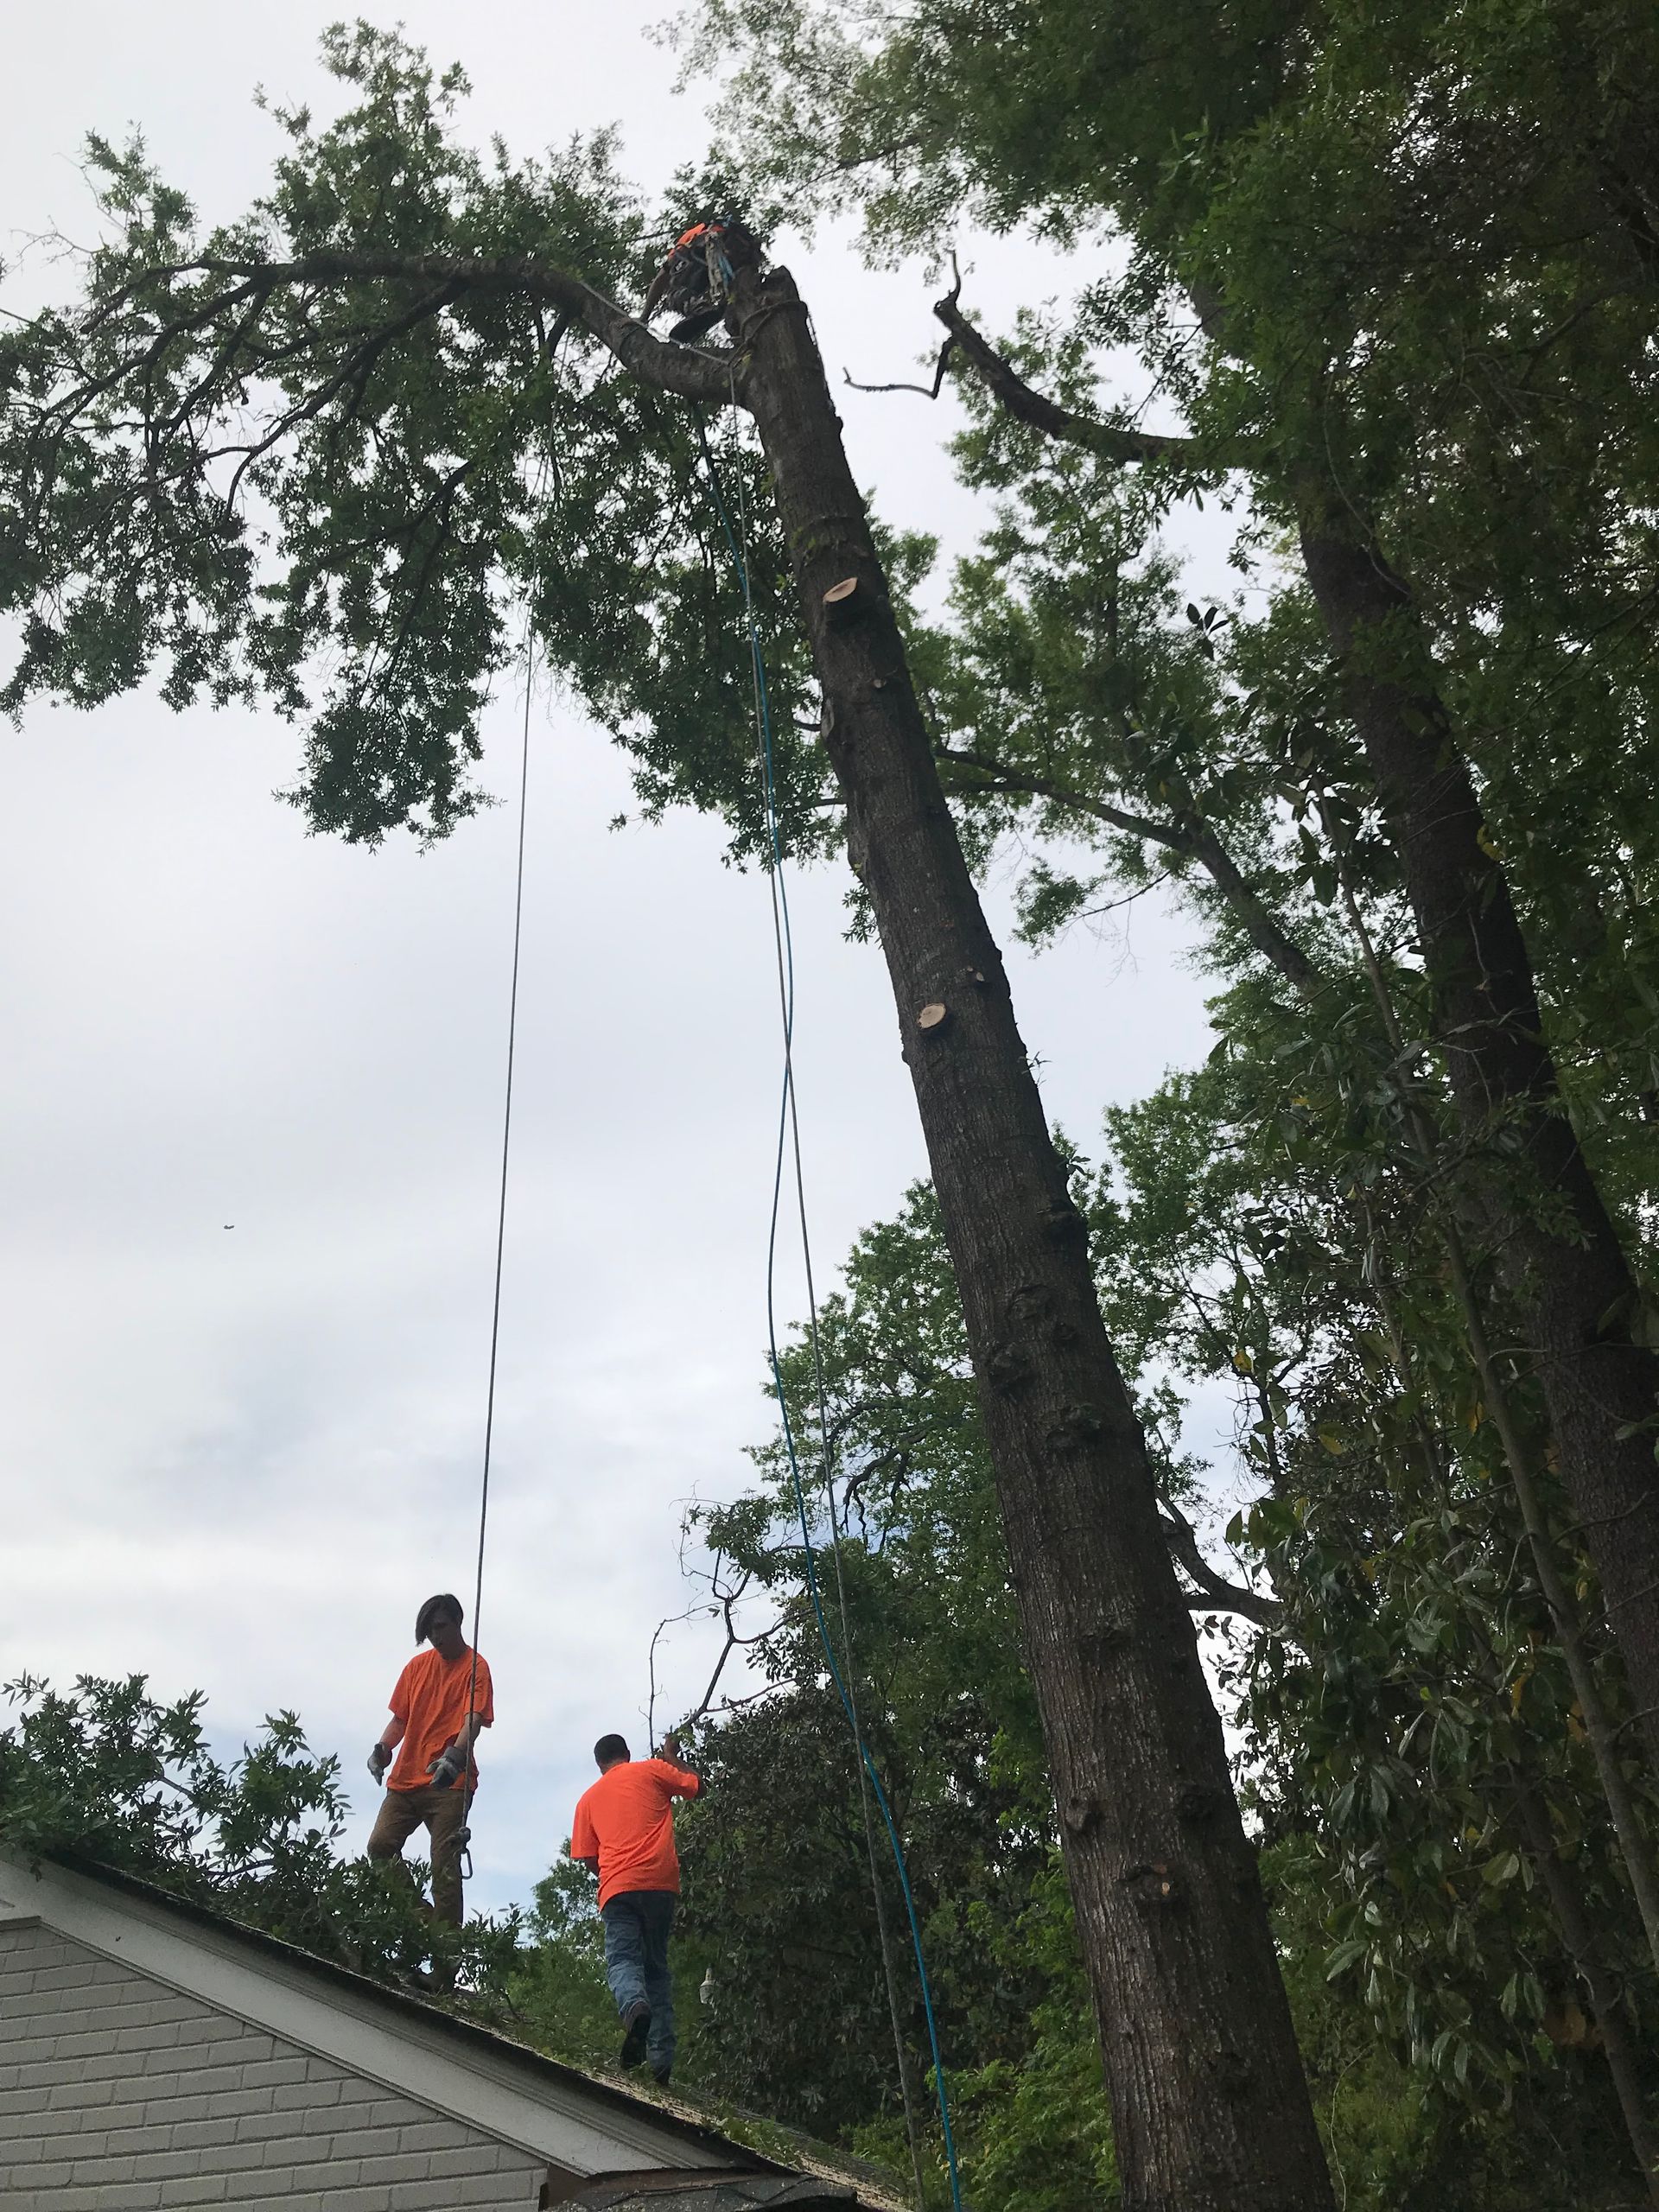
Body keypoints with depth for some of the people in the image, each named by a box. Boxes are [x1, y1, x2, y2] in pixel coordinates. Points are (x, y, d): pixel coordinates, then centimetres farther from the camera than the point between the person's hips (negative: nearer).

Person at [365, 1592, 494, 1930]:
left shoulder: (475, 1667, -2)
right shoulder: (417, 1665, 15)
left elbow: (473, 1719, -14)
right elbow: (400, 1718, 17)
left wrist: (454, 1757, -33)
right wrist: (383, 1748, -3)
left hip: (450, 1782, -5)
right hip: (406, 1779, 6)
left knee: (444, 1866, -7)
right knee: (379, 1846, -6)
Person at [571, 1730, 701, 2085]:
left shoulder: (589, 1797, 21)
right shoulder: (651, 1770, 14)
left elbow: (588, 1857, 16)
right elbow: (695, 1786, 21)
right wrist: (672, 1759, 35)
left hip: (617, 1886, 0)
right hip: (661, 1883, 0)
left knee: (623, 1959, -7)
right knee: (656, 1966, 11)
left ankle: (635, 2007, -42)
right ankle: (662, 2059, -1)